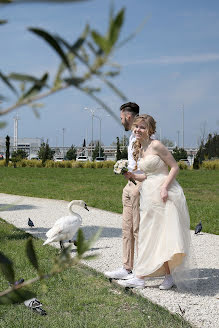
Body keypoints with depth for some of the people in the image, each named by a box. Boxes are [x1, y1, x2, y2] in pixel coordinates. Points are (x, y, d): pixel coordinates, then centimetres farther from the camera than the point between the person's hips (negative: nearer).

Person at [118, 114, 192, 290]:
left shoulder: (156, 145, -8)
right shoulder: (140, 150, 16)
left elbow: (175, 167, -9)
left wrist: (165, 187, -19)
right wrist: (133, 176, 7)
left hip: (165, 194, -8)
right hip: (149, 194, 9)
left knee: (165, 234, -7)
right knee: (149, 235, 7)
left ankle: (170, 276, 0)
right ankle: (140, 277, 9)